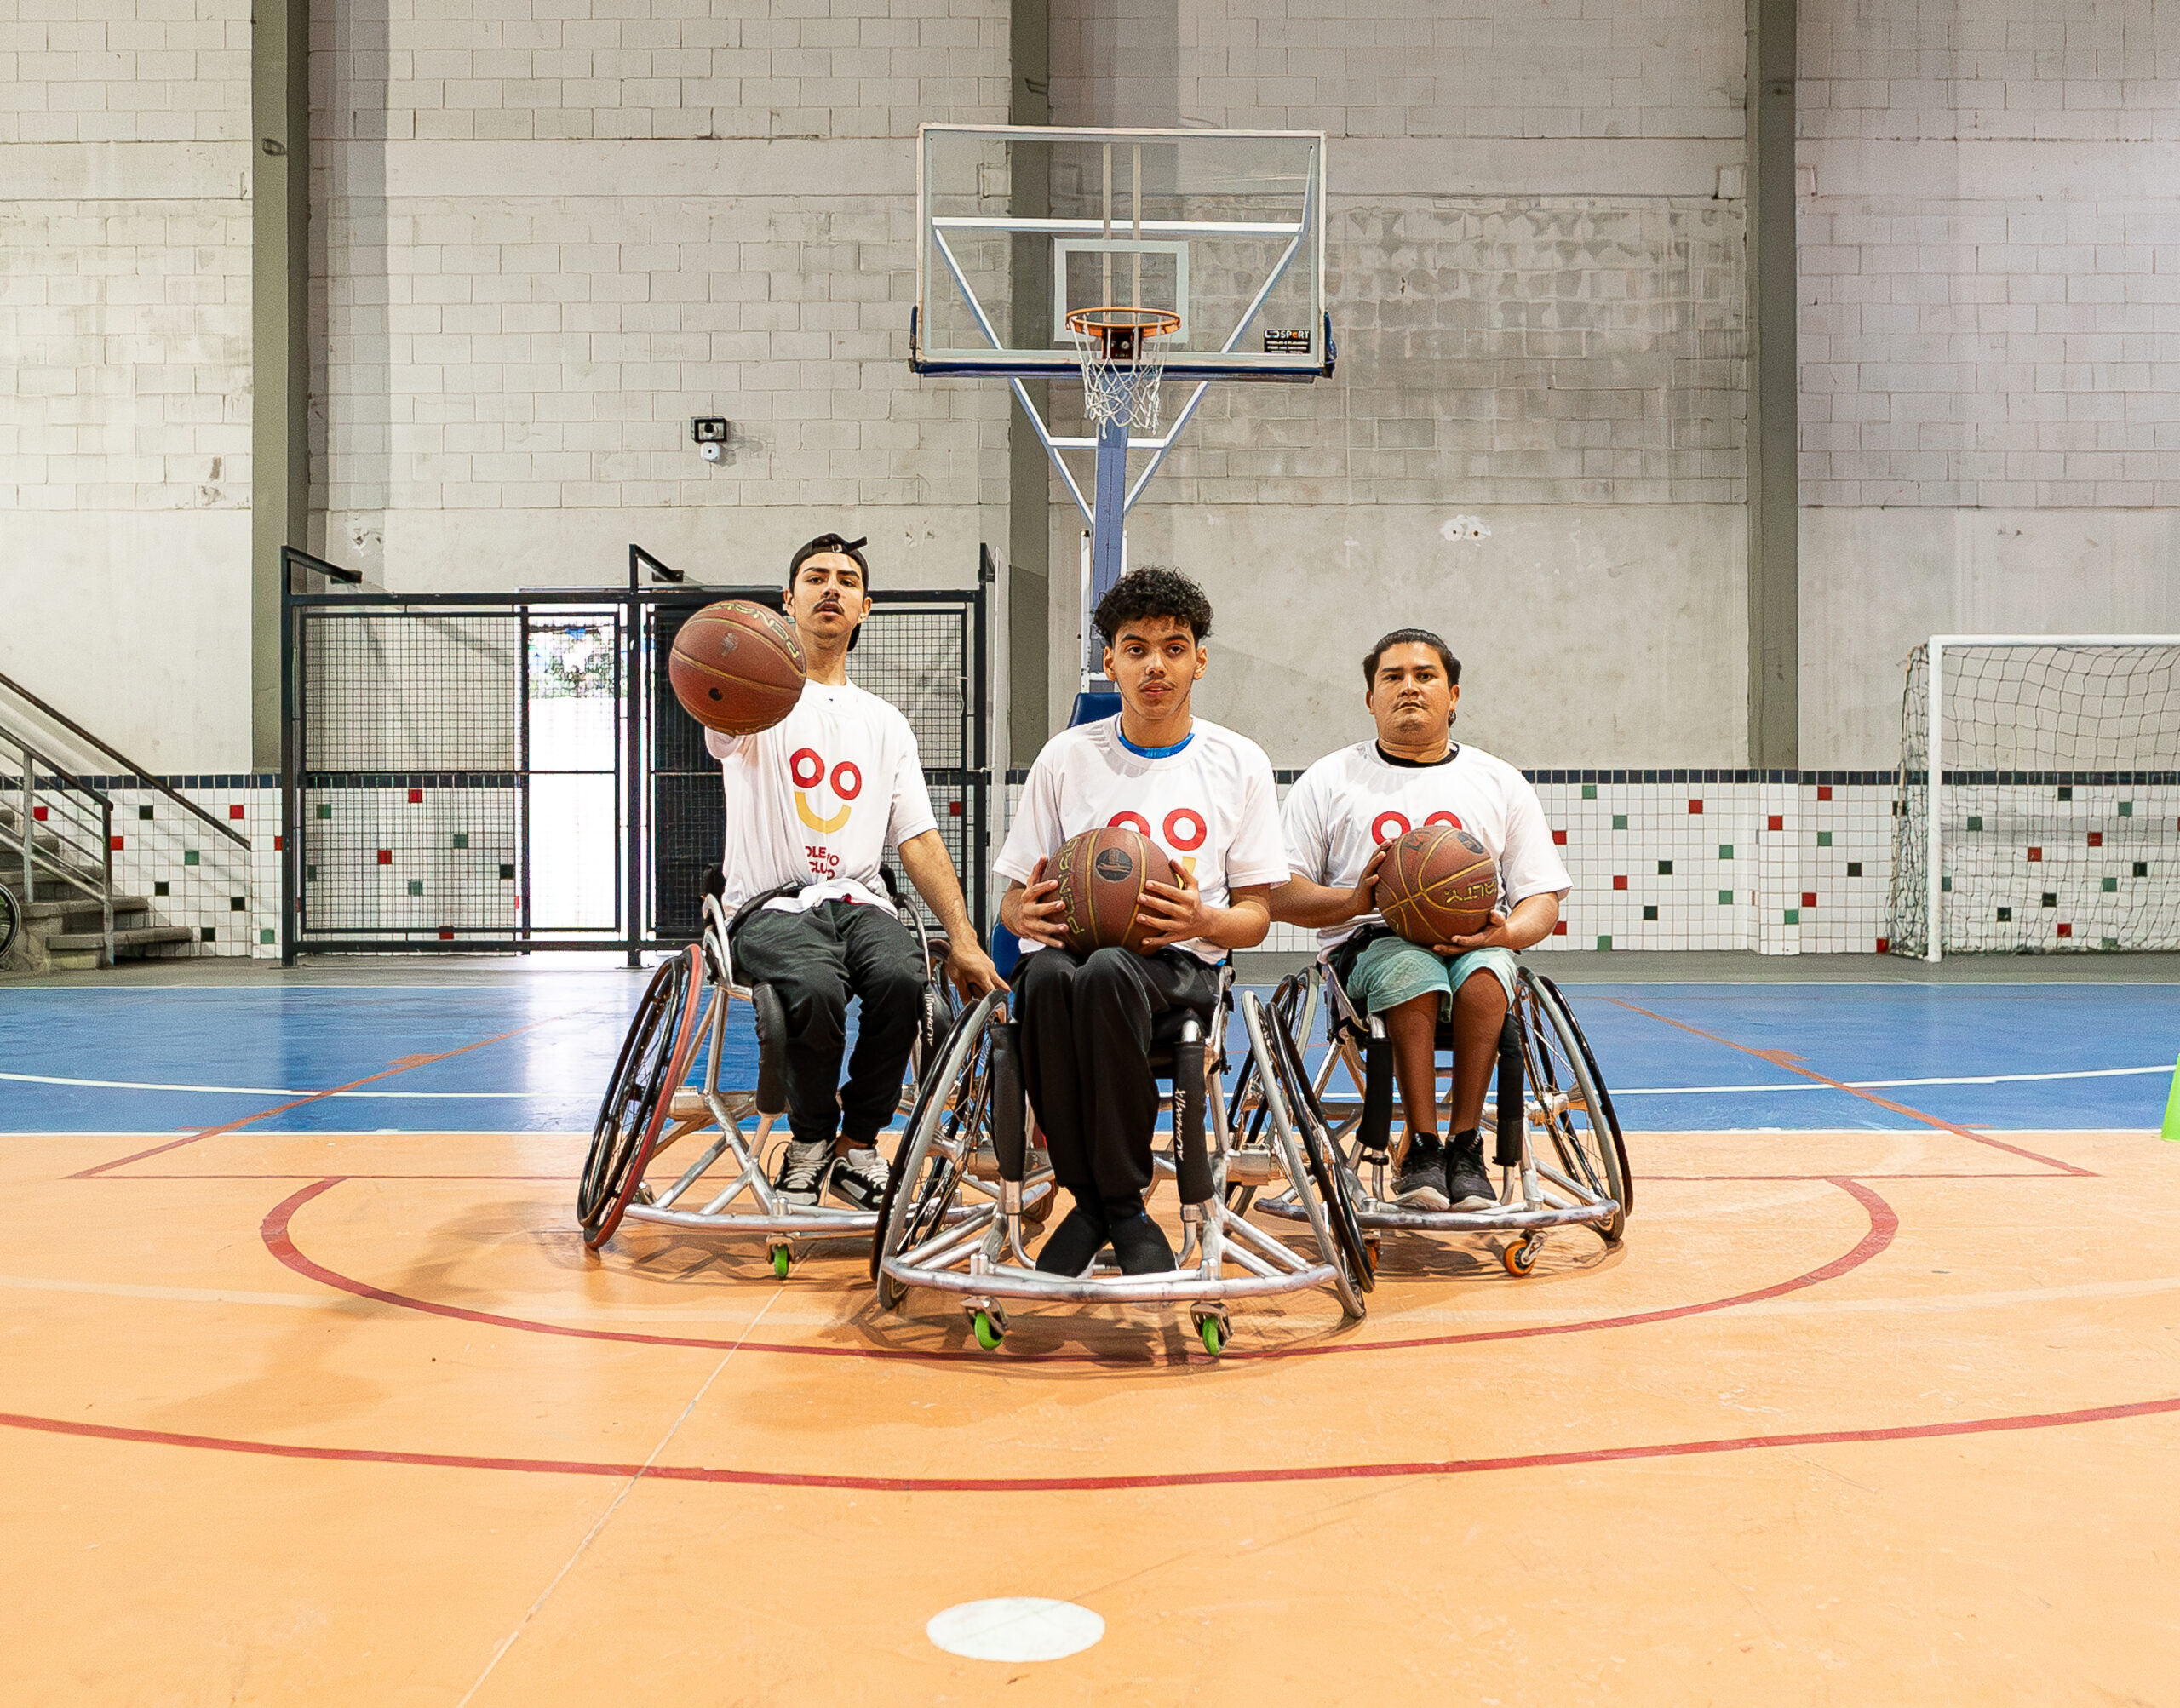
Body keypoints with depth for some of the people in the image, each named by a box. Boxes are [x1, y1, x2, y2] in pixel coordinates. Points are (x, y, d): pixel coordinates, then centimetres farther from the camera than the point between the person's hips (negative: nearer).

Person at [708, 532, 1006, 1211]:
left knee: (901, 977, -32)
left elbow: (919, 839, 14)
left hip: (859, 900, 3)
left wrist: (963, 940, -1)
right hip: (772, 906, -3)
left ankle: (858, 1145, -8)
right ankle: (810, 1143, -5)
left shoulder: (885, 723, 20)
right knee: (817, 988, -36)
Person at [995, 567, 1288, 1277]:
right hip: (1068, 946, 2)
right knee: (1049, 974, -37)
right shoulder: (1067, 756, 12)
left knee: (1107, 972, -38)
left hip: (1179, 964, -1)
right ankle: (1089, 1197, -20)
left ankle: (1122, 1201, -22)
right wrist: (1029, 914, -13)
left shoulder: (1239, 762, 11)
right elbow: (1014, 901, 13)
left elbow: (1255, 917, 10)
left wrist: (1203, 920, -15)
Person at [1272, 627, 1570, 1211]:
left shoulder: (1501, 783, 18)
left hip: (1475, 945, 1)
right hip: (1367, 945, -1)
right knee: (1411, 967, -37)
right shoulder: (1329, 781, 14)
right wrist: (1353, 900, -14)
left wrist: (1505, 932, -12)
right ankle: (1422, 1147, -30)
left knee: (1483, 971, -36)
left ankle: (1465, 1145, -27)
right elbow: (1277, 895, 7)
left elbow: (1543, 899, 13)